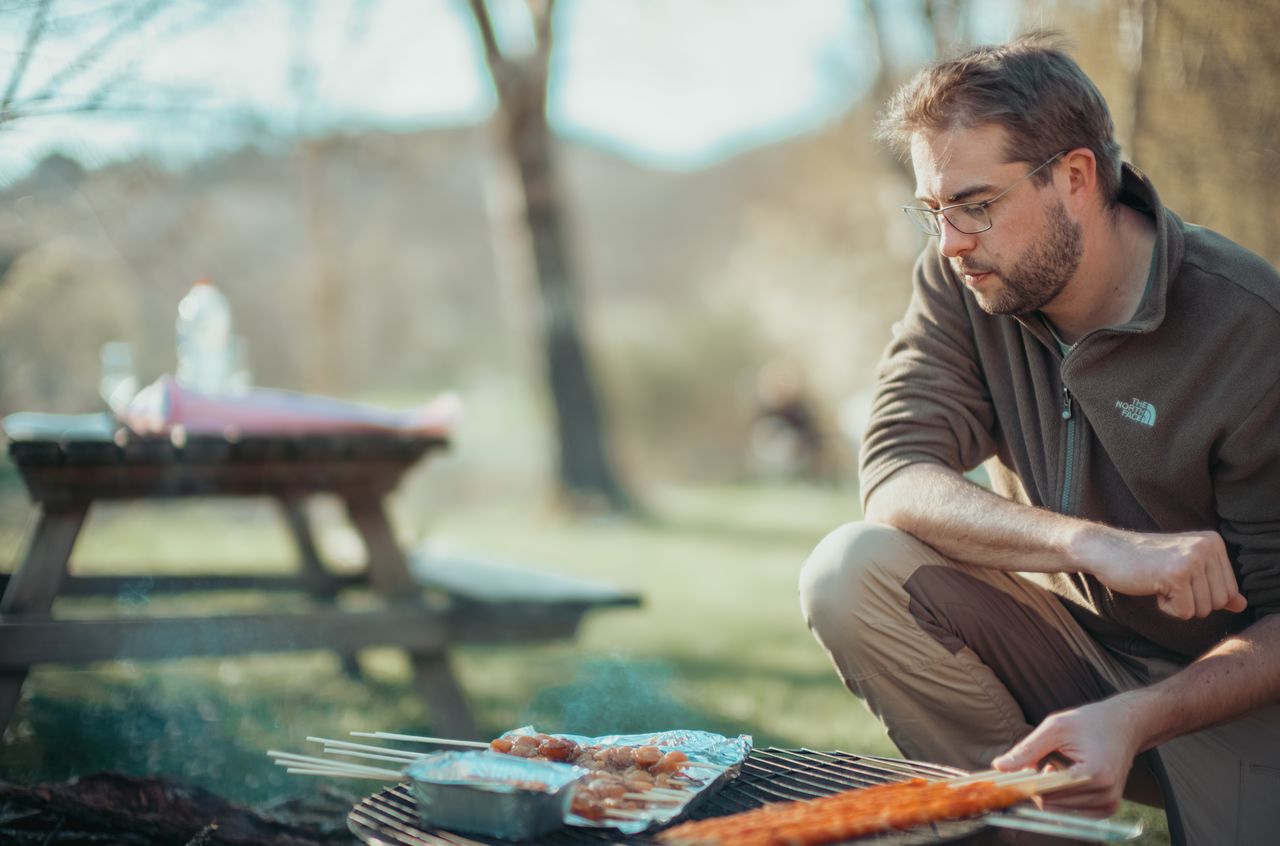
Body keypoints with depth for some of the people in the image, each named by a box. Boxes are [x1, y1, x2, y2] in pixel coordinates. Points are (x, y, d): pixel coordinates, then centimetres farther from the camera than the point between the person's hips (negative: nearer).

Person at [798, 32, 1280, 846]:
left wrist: (1135, 718, -34)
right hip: (1068, 648, 4)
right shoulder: (959, 284, -6)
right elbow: (895, 478, -19)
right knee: (851, 572, -19)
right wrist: (1097, 545, -35)